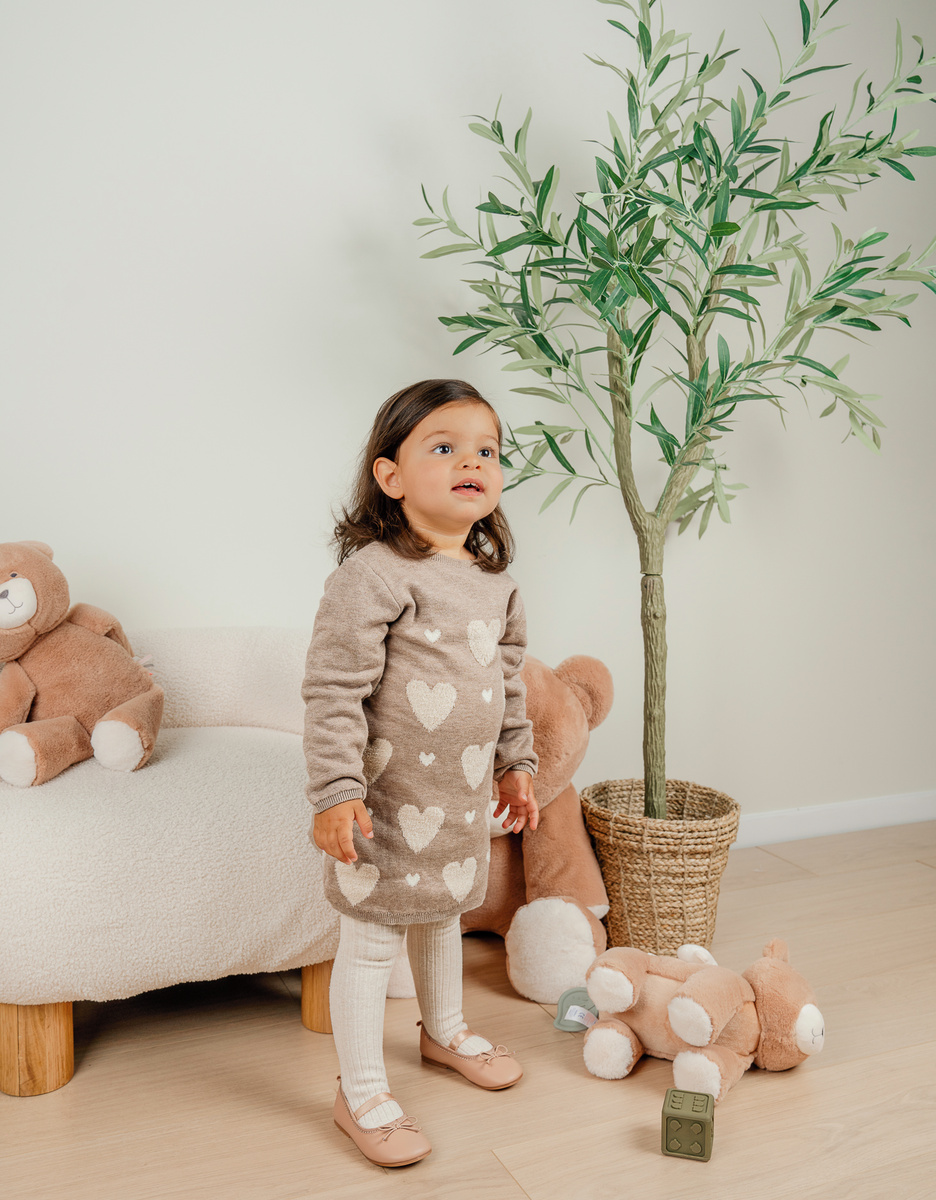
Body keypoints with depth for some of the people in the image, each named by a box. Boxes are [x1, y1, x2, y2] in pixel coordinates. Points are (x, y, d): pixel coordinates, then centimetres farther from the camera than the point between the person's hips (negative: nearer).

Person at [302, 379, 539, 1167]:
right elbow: (333, 693, -21)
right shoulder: (372, 576, -20)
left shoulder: (495, 579, 5)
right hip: (390, 799, -7)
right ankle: (362, 1094, 23)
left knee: (442, 915, 26)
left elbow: (510, 681, 16)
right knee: (371, 938, 5)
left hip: (465, 797, 7)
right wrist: (335, 792, -25)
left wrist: (517, 761, 19)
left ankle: (445, 1031, 50)